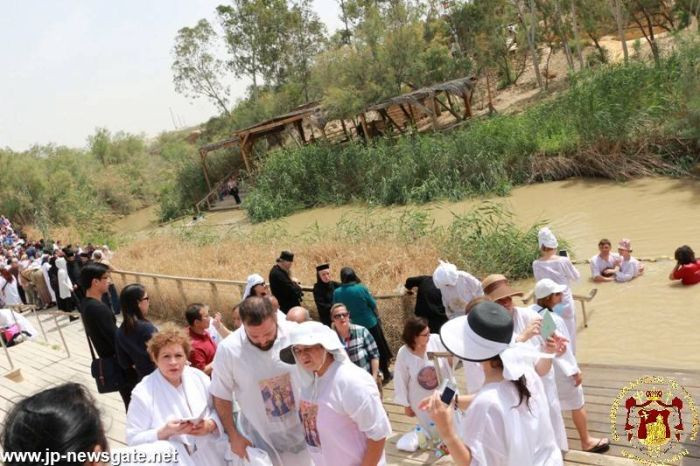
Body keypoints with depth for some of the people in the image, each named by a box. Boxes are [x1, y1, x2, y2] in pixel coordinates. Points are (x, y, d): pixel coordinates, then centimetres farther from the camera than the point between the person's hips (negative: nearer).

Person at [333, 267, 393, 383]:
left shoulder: (337, 293, -13)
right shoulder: (361, 288, -17)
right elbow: (373, 305, -9)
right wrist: (377, 318, 8)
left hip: (353, 327, 2)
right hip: (370, 324, -2)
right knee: (379, 349, 17)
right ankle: (386, 374, 28)